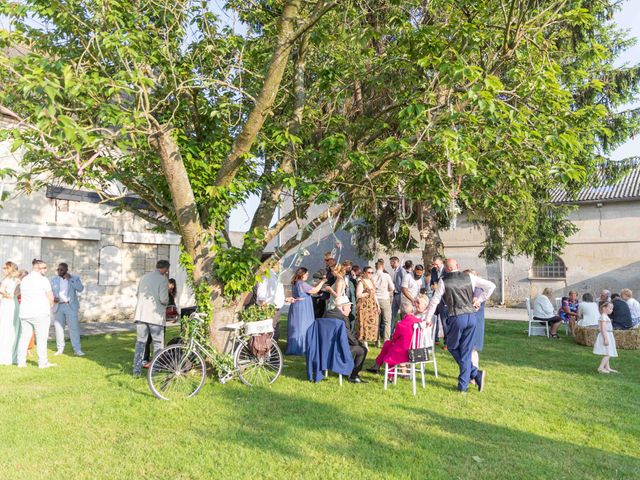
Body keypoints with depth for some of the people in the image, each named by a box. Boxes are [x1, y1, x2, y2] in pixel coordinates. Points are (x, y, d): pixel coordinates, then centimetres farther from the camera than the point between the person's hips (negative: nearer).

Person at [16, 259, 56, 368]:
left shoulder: (24, 280, 12)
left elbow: (23, 296, 16)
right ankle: (42, 363, 1)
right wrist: (49, 306, 9)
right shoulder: (43, 280, -10)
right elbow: (51, 298, -11)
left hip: (24, 313, 7)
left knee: (24, 338, 12)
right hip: (40, 314, -7)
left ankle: (21, 362, 15)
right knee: (41, 339, -2)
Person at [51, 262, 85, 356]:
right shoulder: (53, 279, 11)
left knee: (74, 328, -7)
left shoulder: (75, 278, 4)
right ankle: (60, 349, 15)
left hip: (70, 306, -3)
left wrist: (70, 279, -13)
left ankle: (77, 349, -5)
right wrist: (53, 298, -12)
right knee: (58, 328, 5)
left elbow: (80, 289, -10)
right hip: (58, 306, 3)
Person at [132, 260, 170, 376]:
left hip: (140, 314, 6)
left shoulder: (144, 277, 11)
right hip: (155, 315, -5)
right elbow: (163, 299, -16)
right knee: (158, 344, 7)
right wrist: (166, 303, 5)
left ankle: (136, 370, 13)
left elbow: (138, 294, 17)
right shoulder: (162, 279, -9)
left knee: (140, 342, 12)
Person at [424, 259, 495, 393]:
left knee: (452, 347, 16)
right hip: (471, 317, 4)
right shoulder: (469, 277, 5)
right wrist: (479, 300, 11)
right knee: (466, 351, 11)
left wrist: (428, 319, 12)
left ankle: (475, 373, 6)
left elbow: (434, 300, 2)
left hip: (457, 318, -4)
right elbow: (491, 286, 6)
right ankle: (463, 386, 12)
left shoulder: (444, 281, -2)